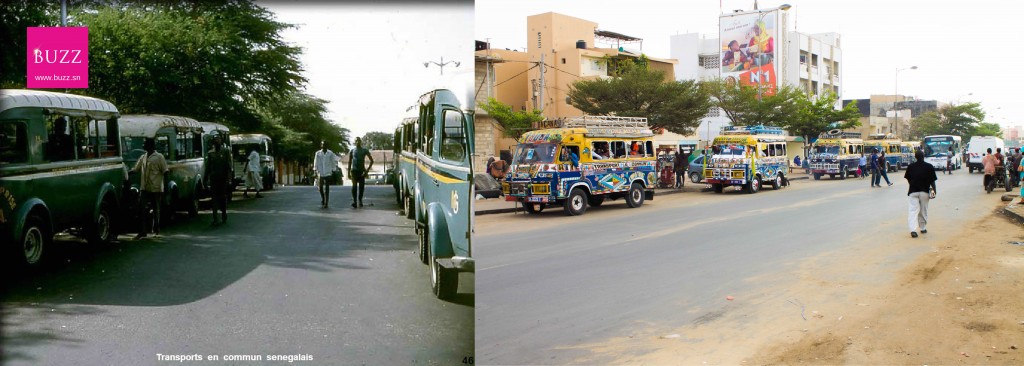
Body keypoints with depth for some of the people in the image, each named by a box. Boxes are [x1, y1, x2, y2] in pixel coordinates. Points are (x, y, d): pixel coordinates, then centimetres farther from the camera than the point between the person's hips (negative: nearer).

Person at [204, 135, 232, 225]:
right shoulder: (210, 153, 6)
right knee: (214, 199, -2)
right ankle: (215, 218, -3)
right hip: (213, 179, 1)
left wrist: (229, 178, -11)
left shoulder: (225, 152, 0)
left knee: (223, 198, 8)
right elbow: (207, 167, 10)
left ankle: (224, 216, 23)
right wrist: (205, 179, 6)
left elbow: (229, 166, -3)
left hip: (223, 179, -1)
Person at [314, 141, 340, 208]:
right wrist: (315, 171, -3)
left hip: (328, 173, -1)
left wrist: (333, 171, 2)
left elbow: (333, 162, 6)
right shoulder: (317, 153, 3)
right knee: (320, 188, 3)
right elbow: (315, 163, 4)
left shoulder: (330, 153, 2)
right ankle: (323, 199, 29)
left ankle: (326, 203, 2)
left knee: (327, 188, -1)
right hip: (320, 173, 1)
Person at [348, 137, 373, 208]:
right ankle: (354, 200, -19)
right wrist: (349, 172, 7)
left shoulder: (365, 150, 4)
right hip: (354, 170, -1)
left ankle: (360, 200, 16)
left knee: (361, 186, 3)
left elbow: (371, 160, 3)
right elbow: (349, 162, 12)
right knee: (354, 186, -13)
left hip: (362, 170, 1)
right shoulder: (352, 151, 7)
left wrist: (368, 169, -7)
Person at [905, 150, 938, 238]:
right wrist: (934, 189, 9)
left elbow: (908, 179, 7)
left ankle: (913, 230, -18)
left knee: (913, 210, -4)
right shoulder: (929, 167, -4)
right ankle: (923, 228, 25)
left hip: (913, 191, 0)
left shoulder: (910, 166, -2)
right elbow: (932, 180, -3)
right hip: (925, 191, 0)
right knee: (923, 211, 15)